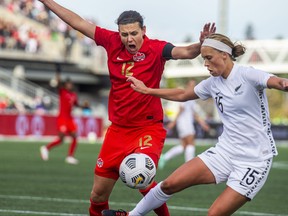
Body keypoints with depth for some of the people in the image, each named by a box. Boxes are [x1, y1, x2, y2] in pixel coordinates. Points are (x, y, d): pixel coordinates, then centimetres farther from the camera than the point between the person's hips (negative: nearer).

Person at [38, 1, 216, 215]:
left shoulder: (156, 49, -11)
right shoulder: (112, 42, -1)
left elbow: (184, 52, -28)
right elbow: (79, 23, 7)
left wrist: (200, 45, -49)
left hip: (148, 129, -5)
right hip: (118, 129, 5)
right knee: (98, 194, 7)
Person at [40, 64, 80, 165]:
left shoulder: (74, 95, 11)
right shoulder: (62, 91, -6)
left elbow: (76, 104, 27)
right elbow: (58, 83, -22)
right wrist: (58, 73, -35)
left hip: (70, 118, 7)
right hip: (62, 118, -7)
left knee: (75, 138, 0)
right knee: (61, 139, -10)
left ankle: (70, 157, 9)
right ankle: (46, 148, 12)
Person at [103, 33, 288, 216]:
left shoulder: (247, 75, -15)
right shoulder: (213, 83, 7)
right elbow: (182, 95, 25)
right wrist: (147, 90, 25)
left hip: (254, 161, -6)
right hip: (225, 151, 6)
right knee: (170, 184, 2)